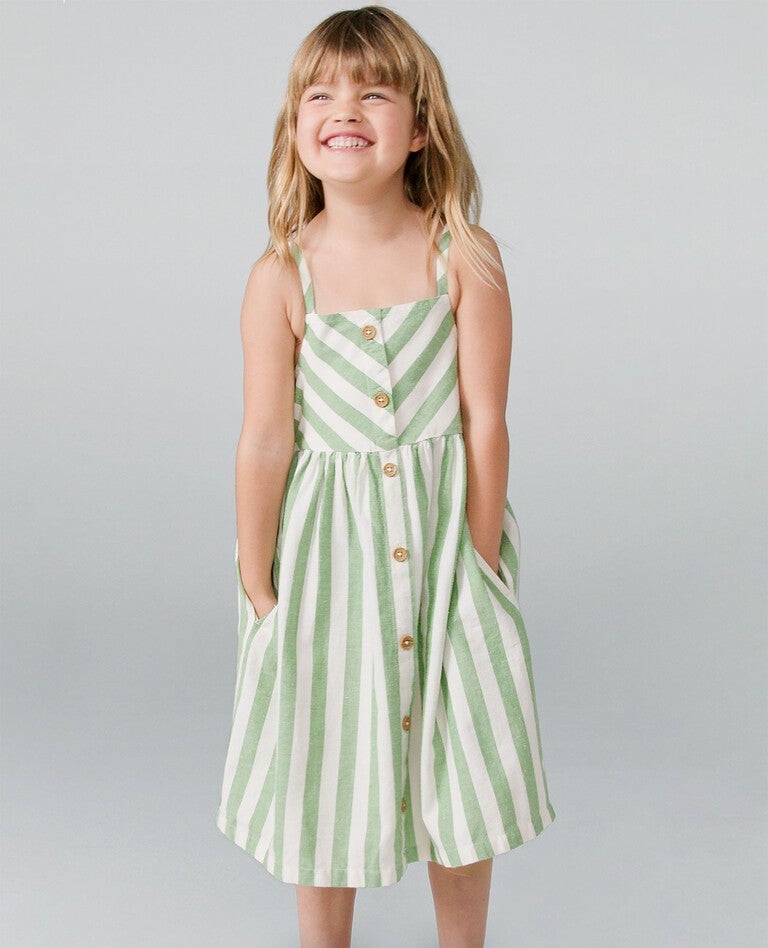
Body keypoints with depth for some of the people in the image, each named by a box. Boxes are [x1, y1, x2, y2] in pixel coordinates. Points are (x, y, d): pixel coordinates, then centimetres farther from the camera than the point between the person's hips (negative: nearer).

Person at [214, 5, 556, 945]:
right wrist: (256, 584, -4)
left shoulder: (465, 258, -11)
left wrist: (482, 561, -6)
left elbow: (484, 421, -8)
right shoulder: (280, 277, -12)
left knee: (460, 764, 14)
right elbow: (265, 440, -9)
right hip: (328, 547, 0)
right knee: (323, 768, 14)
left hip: (442, 531, 1)